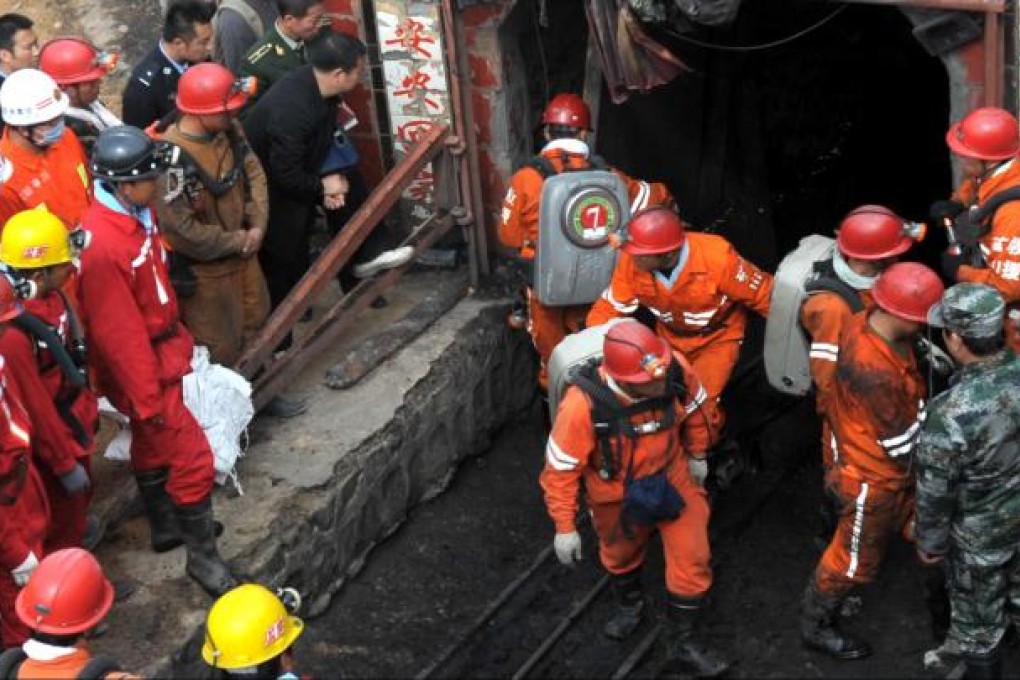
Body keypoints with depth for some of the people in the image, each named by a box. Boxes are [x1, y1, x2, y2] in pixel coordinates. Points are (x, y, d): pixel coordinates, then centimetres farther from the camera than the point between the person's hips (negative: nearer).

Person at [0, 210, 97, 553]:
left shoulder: (54, 297, -7)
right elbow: (35, 407, -26)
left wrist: (89, 409, 18)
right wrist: (65, 463, -17)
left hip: (76, 427, 8)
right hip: (53, 440, -8)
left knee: (80, 501, 28)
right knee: (62, 522, 12)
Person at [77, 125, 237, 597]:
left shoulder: (139, 213, -3)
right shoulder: (102, 246, -32)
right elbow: (118, 333, -26)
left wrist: (178, 336, 21)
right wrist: (149, 397, -19)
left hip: (162, 350, 9)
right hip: (140, 367, -9)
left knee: (153, 444, 26)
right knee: (192, 458, -2)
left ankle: (165, 527, 46)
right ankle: (202, 556, 15)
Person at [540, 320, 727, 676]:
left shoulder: (676, 369, -30)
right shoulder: (583, 405, -40)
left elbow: (696, 408, -5)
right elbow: (560, 468, -26)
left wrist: (697, 455, 9)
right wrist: (565, 527, -17)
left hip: (672, 476, 2)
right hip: (616, 492, -1)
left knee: (692, 557, 4)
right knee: (621, 553, 26)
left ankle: (682, 640, 29)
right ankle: (629, 603, 60)